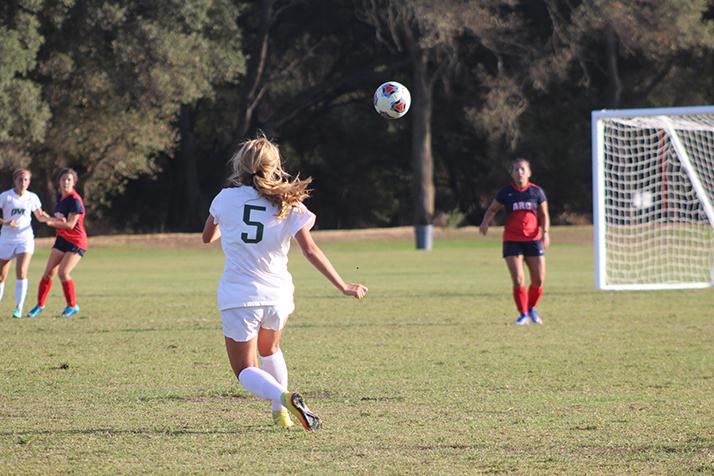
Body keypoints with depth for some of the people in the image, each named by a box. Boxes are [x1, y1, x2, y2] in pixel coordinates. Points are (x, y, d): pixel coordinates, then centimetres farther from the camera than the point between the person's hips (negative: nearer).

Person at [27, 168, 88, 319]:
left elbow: (70, 225, -22)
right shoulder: (60, 198, 8)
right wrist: (57, 221, -8)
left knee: (63, 272, -19)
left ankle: (72, 306, -3)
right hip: (62, 239, 8)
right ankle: (40, 305, 15)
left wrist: (52, 222, -11)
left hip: (76, 242, -8)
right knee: (49, 272, 3)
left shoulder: (75, 200, -18)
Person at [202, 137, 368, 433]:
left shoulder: (226, 198, -2)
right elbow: (311, 251, -9)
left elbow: (207, 237, 16)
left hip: (238, 297, -2)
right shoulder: (289, 205, -2)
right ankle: (281, 414, 27)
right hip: (277, 294, 2)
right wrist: (343, 287, -4)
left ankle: (284, 398, -23)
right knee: (270, 349, 32)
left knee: (246, 370, 5)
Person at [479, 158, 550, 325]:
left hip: (533, 240, 1)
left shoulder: (536, 192, 4)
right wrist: (485, 222, -8)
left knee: (539, 280, -2)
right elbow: (492, 209, 12)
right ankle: (523, 314, 5)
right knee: (518, 280, -12)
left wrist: (545, 232, -5)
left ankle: (531, 308, 24)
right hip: (512, 241, -1)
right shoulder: (506, 192, 2)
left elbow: (544, 215, 10)